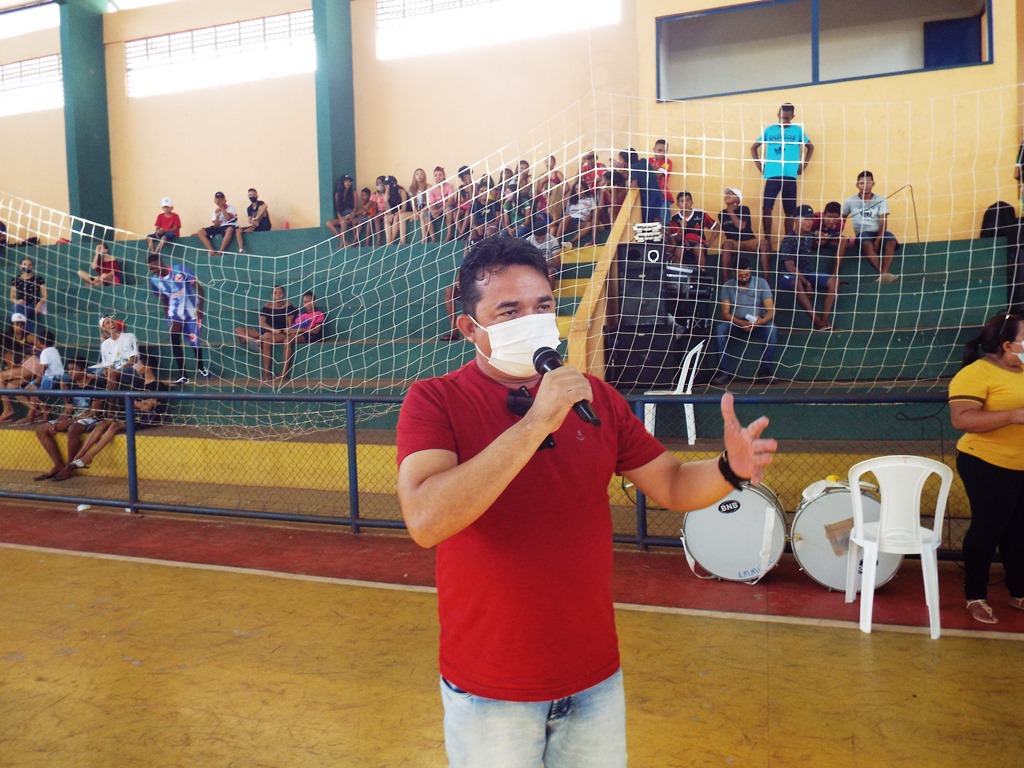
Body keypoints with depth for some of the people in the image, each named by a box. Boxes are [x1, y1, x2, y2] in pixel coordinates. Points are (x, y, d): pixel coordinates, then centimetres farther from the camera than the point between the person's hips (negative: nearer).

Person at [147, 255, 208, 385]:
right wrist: (169, 317, 5)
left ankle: (200, 367, 37)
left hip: (192, 312, -2)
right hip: (175, 314, 2)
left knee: (195, 341, 9)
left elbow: (199, 288, -10)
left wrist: (199, 308, -13)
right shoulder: (154, 281, -4)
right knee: (175, 341, -12)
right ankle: (182, 375, -6)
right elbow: (164, 300, 9)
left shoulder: (181, 270, -15)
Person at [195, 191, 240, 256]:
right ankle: (211, 251, -25)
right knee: (200, 232, -10)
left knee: (229, 230, -44)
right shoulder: (215, 210, 11)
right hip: (220, 227, 6)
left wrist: (222, 208, -11)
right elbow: (216, 226, 3)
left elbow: (228, 217, -21)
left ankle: (220, 252, -39)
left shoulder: (231, 207, -1)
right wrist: (217, 215, -11)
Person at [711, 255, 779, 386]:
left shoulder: (761, 283, -2)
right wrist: (741, 323, -28)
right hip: (735, 324, 0)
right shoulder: (727, 286, -2)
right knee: (720, 328, -32)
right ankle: (724, 372, -28)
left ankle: (765, 371, -22)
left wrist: (762, 321, -30)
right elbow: (725, 313, -8)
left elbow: (771, 310, -7)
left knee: (772, 330, -32)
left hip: (757, 325, 0)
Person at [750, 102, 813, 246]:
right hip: (772, 175, 0)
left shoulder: (798, 130, 8)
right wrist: (759, 165, 5)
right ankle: (767, 241, 1)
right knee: (766, 208, -8)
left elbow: (810, 147, 18)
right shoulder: (769, 130, 8)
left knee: (790, 212, 2)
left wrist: (803, 165, 8)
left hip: (790, 176, 0)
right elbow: (754, 147, 15)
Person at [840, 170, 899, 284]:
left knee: (891, 242, -32)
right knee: (867, 244, -38)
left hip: (879, 232, 1)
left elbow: (883, 223, -6)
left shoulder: (881, 200, 2)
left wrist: (878, 240, -20)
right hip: (862, 233, -1)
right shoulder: (850, 201, 5)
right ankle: (883, 274, -46)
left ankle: (884, 274, -47)